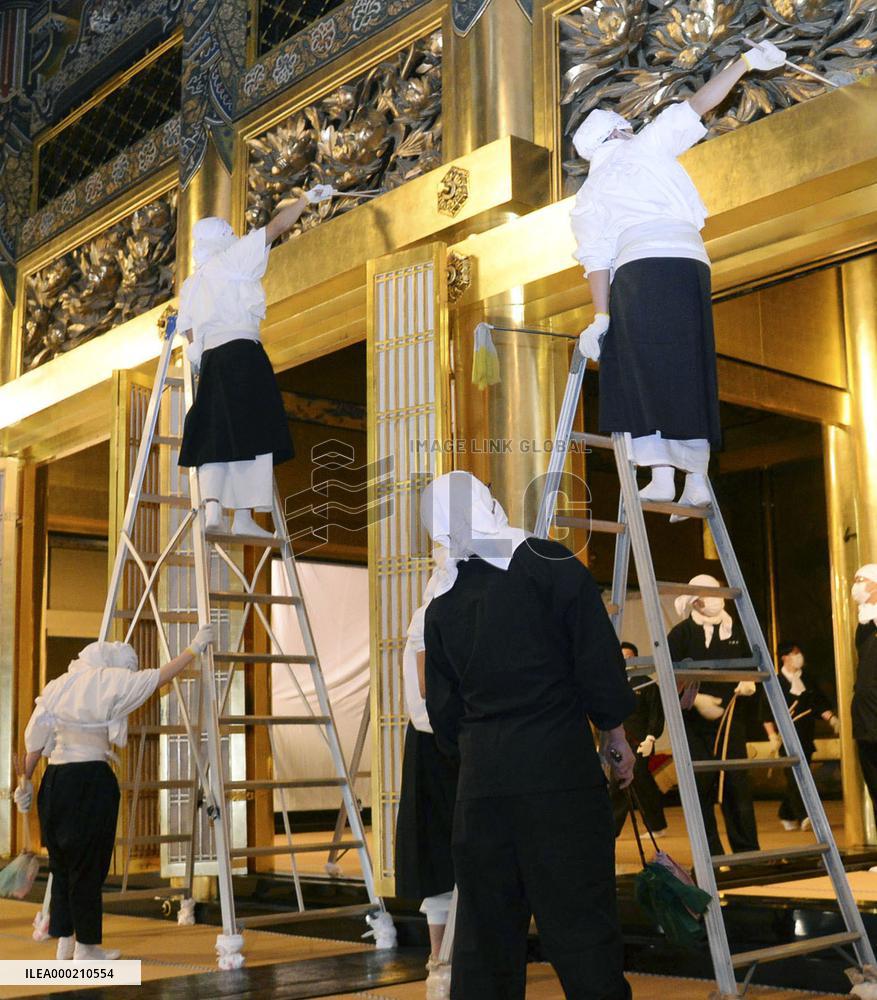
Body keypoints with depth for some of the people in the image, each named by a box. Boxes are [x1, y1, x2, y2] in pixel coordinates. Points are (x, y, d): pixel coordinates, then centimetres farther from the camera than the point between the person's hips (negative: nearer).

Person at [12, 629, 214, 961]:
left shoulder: (57, 685, 11)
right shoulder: (111, 682, -6)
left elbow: (34, 738, 10)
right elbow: (161, 676, -3)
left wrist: (26, 780, 17)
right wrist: (194, 648, 7)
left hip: (54, 780, 6)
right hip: (92, 781, -6)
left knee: (62, 862, 15)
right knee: (88, 863, 2)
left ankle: (64, 940, 20)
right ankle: (86, 946, 10)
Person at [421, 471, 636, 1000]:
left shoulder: (441, 605, 9)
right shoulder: (550, 563, -3)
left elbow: (443, 708, 13)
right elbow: (599, 660, -5)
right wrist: (615, 736, 6)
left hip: (481, 781, 4)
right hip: (560, 767, -4)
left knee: (483, 926, 11)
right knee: (580, 922, 0)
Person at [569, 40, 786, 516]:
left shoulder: (585, 198, 19)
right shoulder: (646, 148, 18)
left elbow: (596, 258, 8)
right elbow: (698, 104, 16)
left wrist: (600, 318, 3)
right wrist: (746, 61, 24)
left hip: (636, 271, 0)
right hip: (689, 262, 1)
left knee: (644, 377, 0)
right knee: (688, 376, 1)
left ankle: (662, 477, -10)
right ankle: (696, 479, -2)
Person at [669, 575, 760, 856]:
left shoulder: (736, 630, 13)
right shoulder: (681, 633, -1)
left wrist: (750, 681, 0)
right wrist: (696, 699, -16)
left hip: (731, 720, 3)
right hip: (695, 724, -3)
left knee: (737, 785, 1)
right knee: (702, 787, -2)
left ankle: (747, 851, 10)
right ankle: (711, 855, 5)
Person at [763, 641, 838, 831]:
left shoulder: (807, 681, 13)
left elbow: (821, 704, 15)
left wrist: (831, 718, -2)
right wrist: (773, 737, -9)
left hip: (806, 737, 5)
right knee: (794, 775, -14)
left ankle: (787, 816, 22)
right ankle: (803, 816, -21)